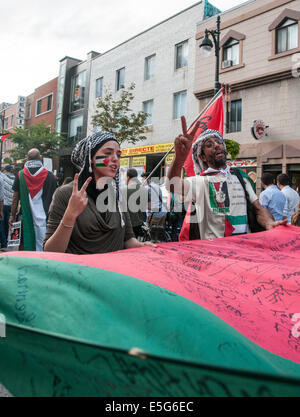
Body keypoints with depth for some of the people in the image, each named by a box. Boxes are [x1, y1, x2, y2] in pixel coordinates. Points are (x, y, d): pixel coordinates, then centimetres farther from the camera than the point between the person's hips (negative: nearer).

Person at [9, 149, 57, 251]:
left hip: (27, 217, 1)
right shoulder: (49, 175, -1)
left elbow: (15, 198, 4)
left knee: (28, 245, 8)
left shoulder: (20, 175, 2)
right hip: (44, 218, -1)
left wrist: (12, 216, 12)